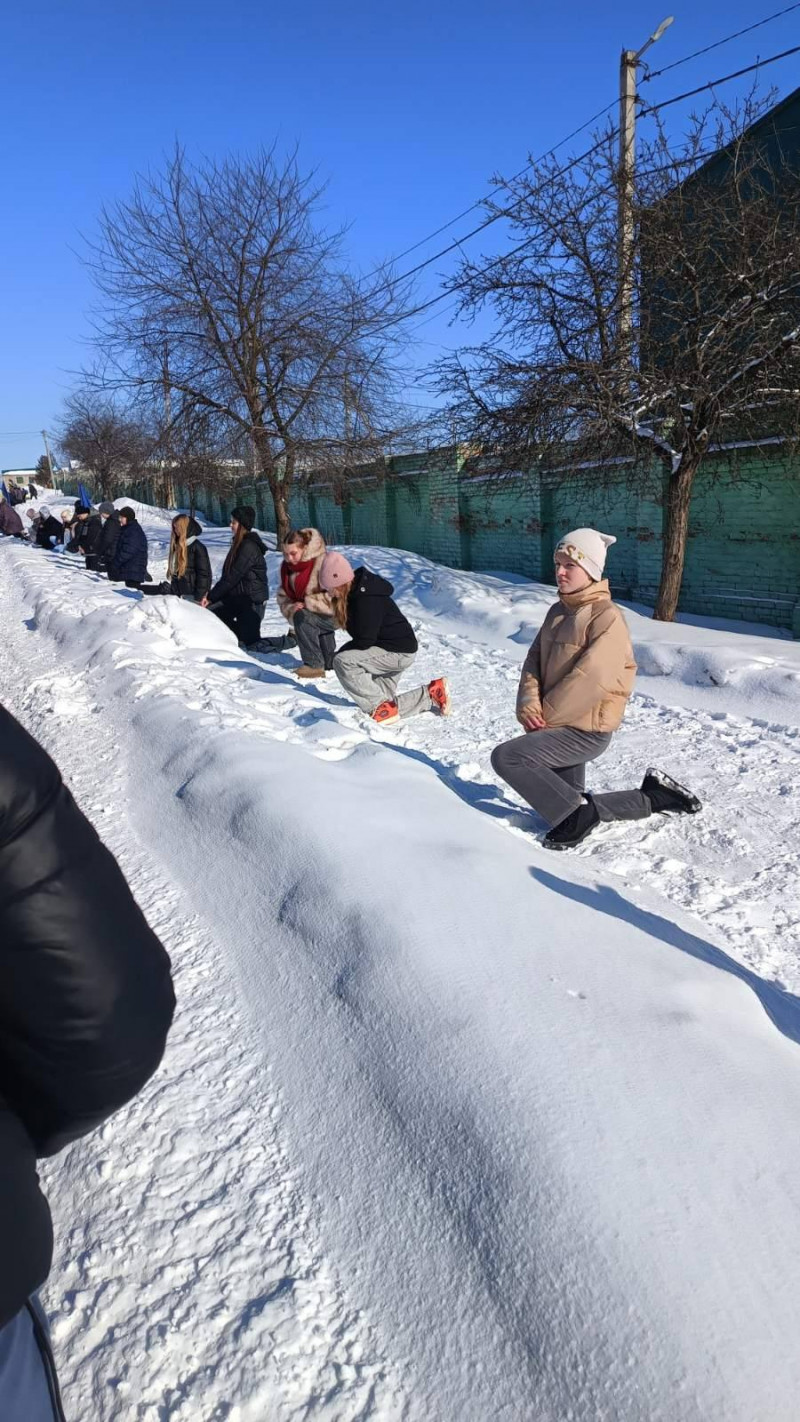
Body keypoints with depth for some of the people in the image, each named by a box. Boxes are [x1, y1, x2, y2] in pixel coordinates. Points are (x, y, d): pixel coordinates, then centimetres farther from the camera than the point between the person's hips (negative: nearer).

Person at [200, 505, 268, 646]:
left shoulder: (249, 547, -18)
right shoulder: (240, 544, 12)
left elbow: (232, 577, -19)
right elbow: (227, 574, 11)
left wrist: (211, 597, -12)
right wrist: (211, 595, 2)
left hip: (252, 601, -9)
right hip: (236, 597, 9)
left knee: (250, 642, -6)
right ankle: (241, 635, 12)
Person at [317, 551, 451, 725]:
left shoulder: (367, 599, -26)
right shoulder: (354, 592, 3)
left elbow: (365, 641, -24)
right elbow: (362, 636, 12)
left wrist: (340, 652, -9)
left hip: (398, 652, -10)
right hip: (387, 649, 10)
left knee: (342, 662, -25)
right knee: (386, 707, 9)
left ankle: (381, 707, -18)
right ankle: (432, 693, 20)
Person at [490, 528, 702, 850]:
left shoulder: (608, 617, -15)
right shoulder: (558, 611, 11)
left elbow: (590, 679, -24)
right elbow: (534, 660, 7)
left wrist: (544, 714, -16)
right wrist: (528, 704, -12)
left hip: (585, 731, -9)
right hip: (560, 726, 9)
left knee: (505, 757, -21)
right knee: (574, 807, 14)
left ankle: (577, 813, -10)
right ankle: (653, 797, 25)